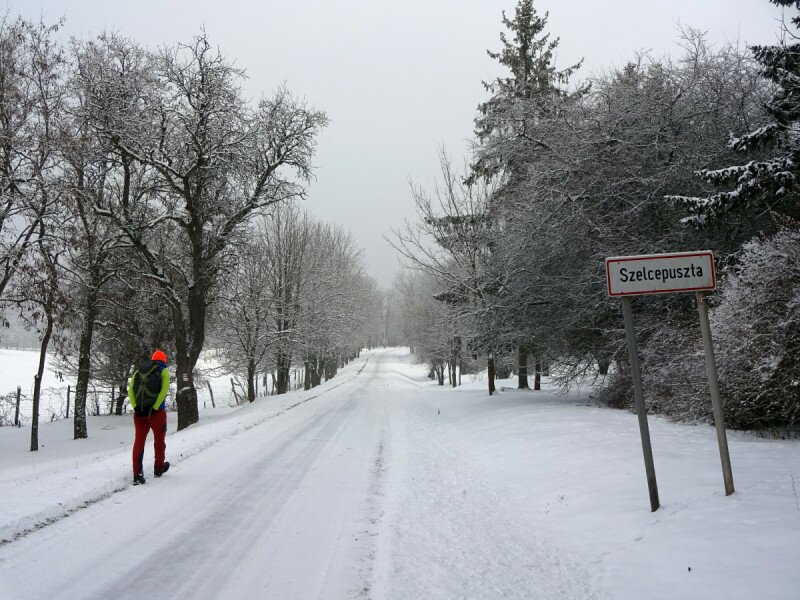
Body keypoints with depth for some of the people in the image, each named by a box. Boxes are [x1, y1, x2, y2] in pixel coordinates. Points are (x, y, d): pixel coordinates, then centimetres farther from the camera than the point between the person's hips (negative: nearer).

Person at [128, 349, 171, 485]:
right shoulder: (163, 371, 3)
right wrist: (155, 407, -13)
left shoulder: (138, 371, 15)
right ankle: (159, 469, 29)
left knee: (139, 442, 5)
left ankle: (137, 475, -1)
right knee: (159, 440, 15)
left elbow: (130, 390, 2)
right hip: (156, 412, -3)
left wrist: (135, 407, -3)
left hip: (139, 412, 3)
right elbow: (164, 390, -13)